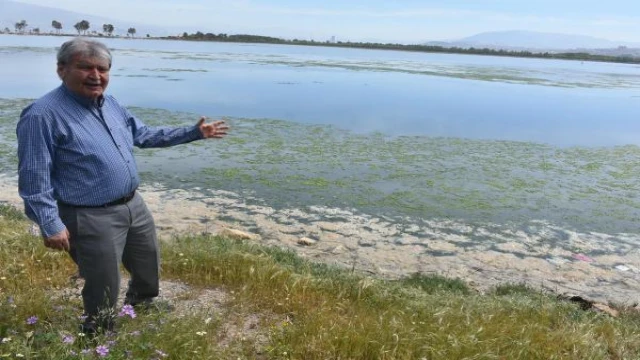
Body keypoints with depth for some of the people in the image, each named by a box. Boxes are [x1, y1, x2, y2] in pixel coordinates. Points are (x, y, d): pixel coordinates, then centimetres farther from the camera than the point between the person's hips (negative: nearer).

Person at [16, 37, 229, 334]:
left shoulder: (110, 104, 8)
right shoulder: (43, 115, -18)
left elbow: (144, 135, 18)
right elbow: (34, 179, -18)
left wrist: (194, 132, 16)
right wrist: (50, 225, -23)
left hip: (134, 206, 9)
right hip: (92, 219, -9)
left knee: (148, 274, 25)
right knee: (103, 294, 5)